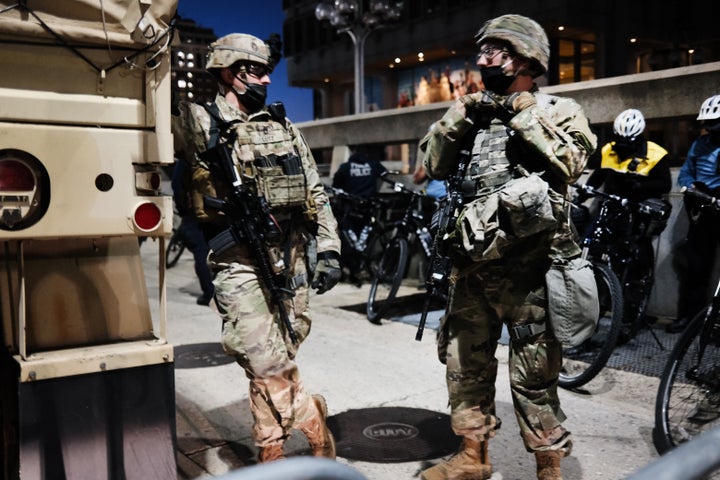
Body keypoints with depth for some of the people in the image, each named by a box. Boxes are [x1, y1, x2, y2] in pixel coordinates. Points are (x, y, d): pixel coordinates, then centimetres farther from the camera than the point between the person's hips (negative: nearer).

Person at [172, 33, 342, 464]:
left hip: (291, 263, 4)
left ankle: (270, 459, 24)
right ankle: (317, 429, 12)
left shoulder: (284, 126, 15)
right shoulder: (202, 123, 1)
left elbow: (316, 193, 13)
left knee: (273, 368, 10)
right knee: (268, 366, -9)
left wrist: (328, 249, 7)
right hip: (240, 265, -4)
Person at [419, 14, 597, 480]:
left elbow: (570, 163, -19)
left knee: (533, 376, 1)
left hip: (527, 269, -6)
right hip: (473, 266, 6)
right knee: (464, 364, 14)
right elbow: (435, 165, 8)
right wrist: (460, 113, -2)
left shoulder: (559, 111, 0)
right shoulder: (478, 113, 15)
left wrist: (524, 113, -12)